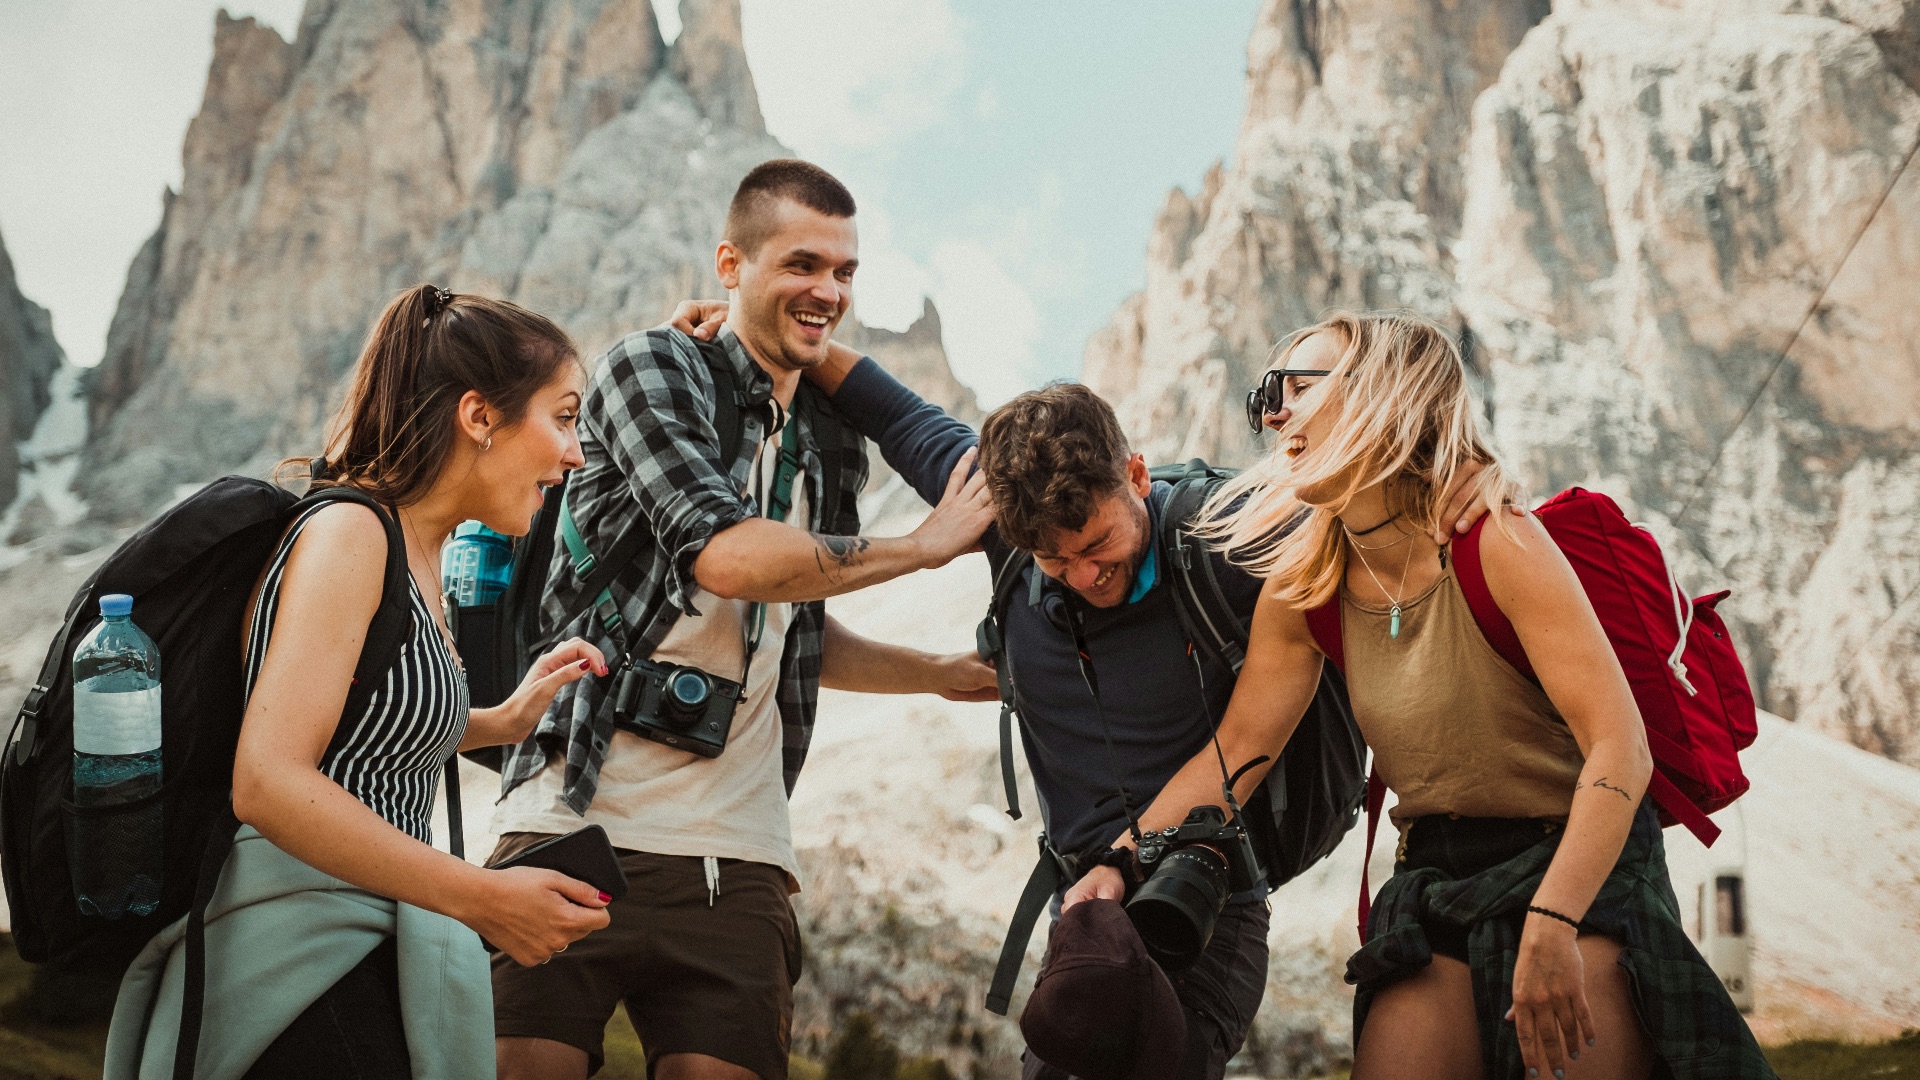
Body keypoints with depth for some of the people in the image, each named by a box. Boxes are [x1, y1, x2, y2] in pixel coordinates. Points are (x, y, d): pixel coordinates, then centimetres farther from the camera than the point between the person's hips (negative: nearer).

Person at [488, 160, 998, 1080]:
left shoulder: (832, 446, 17)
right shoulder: (651, 370, -1)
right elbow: (726, 554, -18)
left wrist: (953, 673, 21)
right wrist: (926, 545, -6)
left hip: (734, 863, 5)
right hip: (576, 823, -5)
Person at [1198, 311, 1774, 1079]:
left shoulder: (1497, 544, -19)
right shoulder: (1302, 588, 0)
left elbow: (1621, 748, -24)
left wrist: (1550, 926, -33)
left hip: (1584, 868, -4)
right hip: (1434, 883, 5)